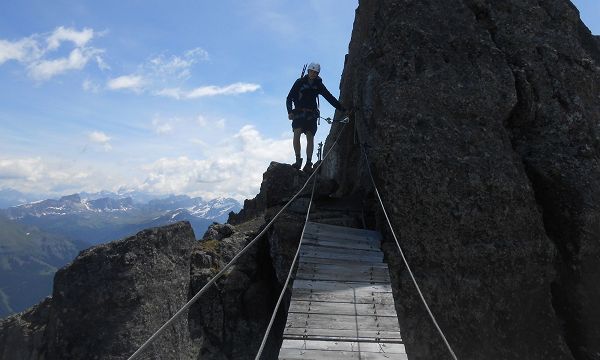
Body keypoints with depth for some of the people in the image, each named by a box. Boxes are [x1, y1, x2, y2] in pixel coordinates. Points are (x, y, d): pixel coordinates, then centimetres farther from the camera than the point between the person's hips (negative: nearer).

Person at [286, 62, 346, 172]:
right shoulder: (300, 82, 5)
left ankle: (308, 163, -11)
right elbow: (289, 98, 4)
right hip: (299, 112, -1)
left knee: (310, 137, -8)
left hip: (311, 114, 2)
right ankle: (298, 160, -13)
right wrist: (290, 111, -11)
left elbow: (330, 98, 11)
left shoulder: (318, 85, 11)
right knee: (296, 134, -18)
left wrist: (342, 109, 6)